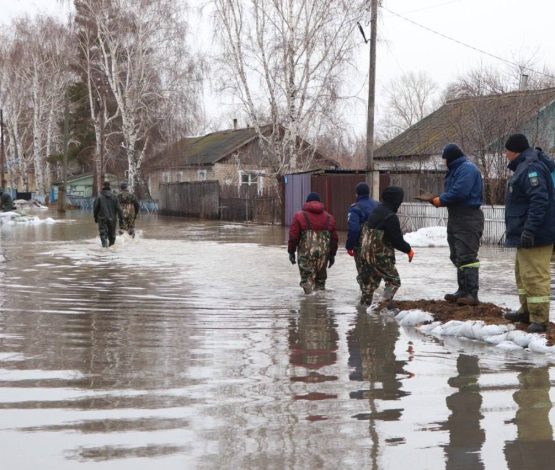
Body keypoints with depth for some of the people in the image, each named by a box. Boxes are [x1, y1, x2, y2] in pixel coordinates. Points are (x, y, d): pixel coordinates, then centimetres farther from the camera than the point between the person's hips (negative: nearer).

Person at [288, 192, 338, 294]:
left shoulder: (299, 216, 1)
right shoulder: (329, 217, 11)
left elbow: (293, 236, -4)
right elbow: (334, 238, 12)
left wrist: (291, 251, 5)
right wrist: (332, 254, 19)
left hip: (306, 254, -3)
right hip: (323, 254, 3)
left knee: (307, 279, -2)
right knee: (321, 279, 14)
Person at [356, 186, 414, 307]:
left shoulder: (376, 211, 9)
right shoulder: (390, 217, -20)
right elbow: (397, 240, -18)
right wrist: (408, 250, -1)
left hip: (367, 254, 9)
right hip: (381, 257, -9)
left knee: (369, 283, 17)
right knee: (394, 281, 1)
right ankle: (385, 304, -11)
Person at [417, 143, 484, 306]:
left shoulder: (468, 168, -13)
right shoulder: (455, 170, 19)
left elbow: (459, 193, -24)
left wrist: (439, 200, -11)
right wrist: (433, 198, 6)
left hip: (468, 219, -11)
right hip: (456, 218, 11)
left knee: (467, 256, -13)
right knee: (457, 256, 13)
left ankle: (472, 294, -15)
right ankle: (463, 291, 19)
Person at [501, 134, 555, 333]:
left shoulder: (531, 168, -18)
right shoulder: (524, 166, 15)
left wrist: (529, 230, -29)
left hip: (534, 236, -11)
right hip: (527, 234, 11)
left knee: (534, 276, -9)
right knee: (522, 272, 20)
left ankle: (539, 319, -6)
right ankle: (527, 311, 31)